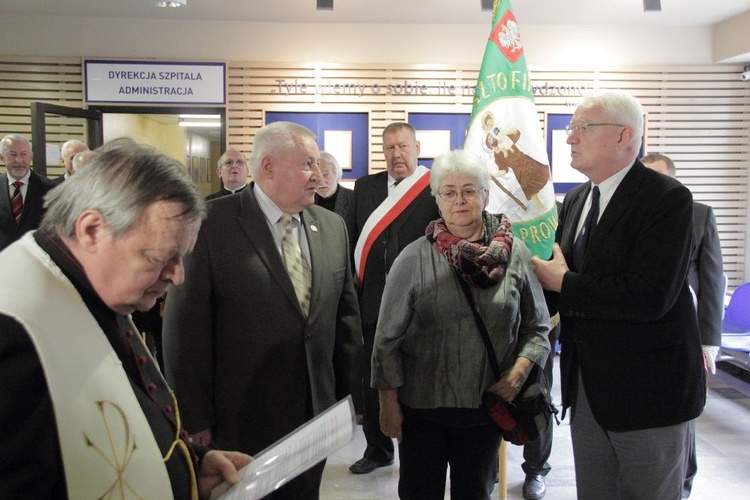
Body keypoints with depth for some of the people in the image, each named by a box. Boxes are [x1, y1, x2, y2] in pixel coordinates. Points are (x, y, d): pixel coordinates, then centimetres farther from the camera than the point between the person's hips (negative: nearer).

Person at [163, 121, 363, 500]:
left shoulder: (333, 227, 4)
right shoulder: (212, 224, -12)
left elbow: (345, 313, 10)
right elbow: (186, 326, -13)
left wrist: (350, 394, 9)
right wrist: (195, 420, -12)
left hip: (315, 415, 5)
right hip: (239, 423, -4)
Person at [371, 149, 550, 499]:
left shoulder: (515, 254, -3)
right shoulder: (414, 259, -8)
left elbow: (536, 327, 3)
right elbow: (388, 338, -5)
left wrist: (518, 372, -11)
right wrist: (388, 403, -5)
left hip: (487, 405, 2)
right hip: (421, 406, -1)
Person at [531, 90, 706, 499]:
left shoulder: (667, 198, -16)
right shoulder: (575, 199, 8)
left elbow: (651, 295, -27)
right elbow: (561, 272, 12)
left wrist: (565, 284, -18)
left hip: (646, 388, -7)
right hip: (586, 387, 7)